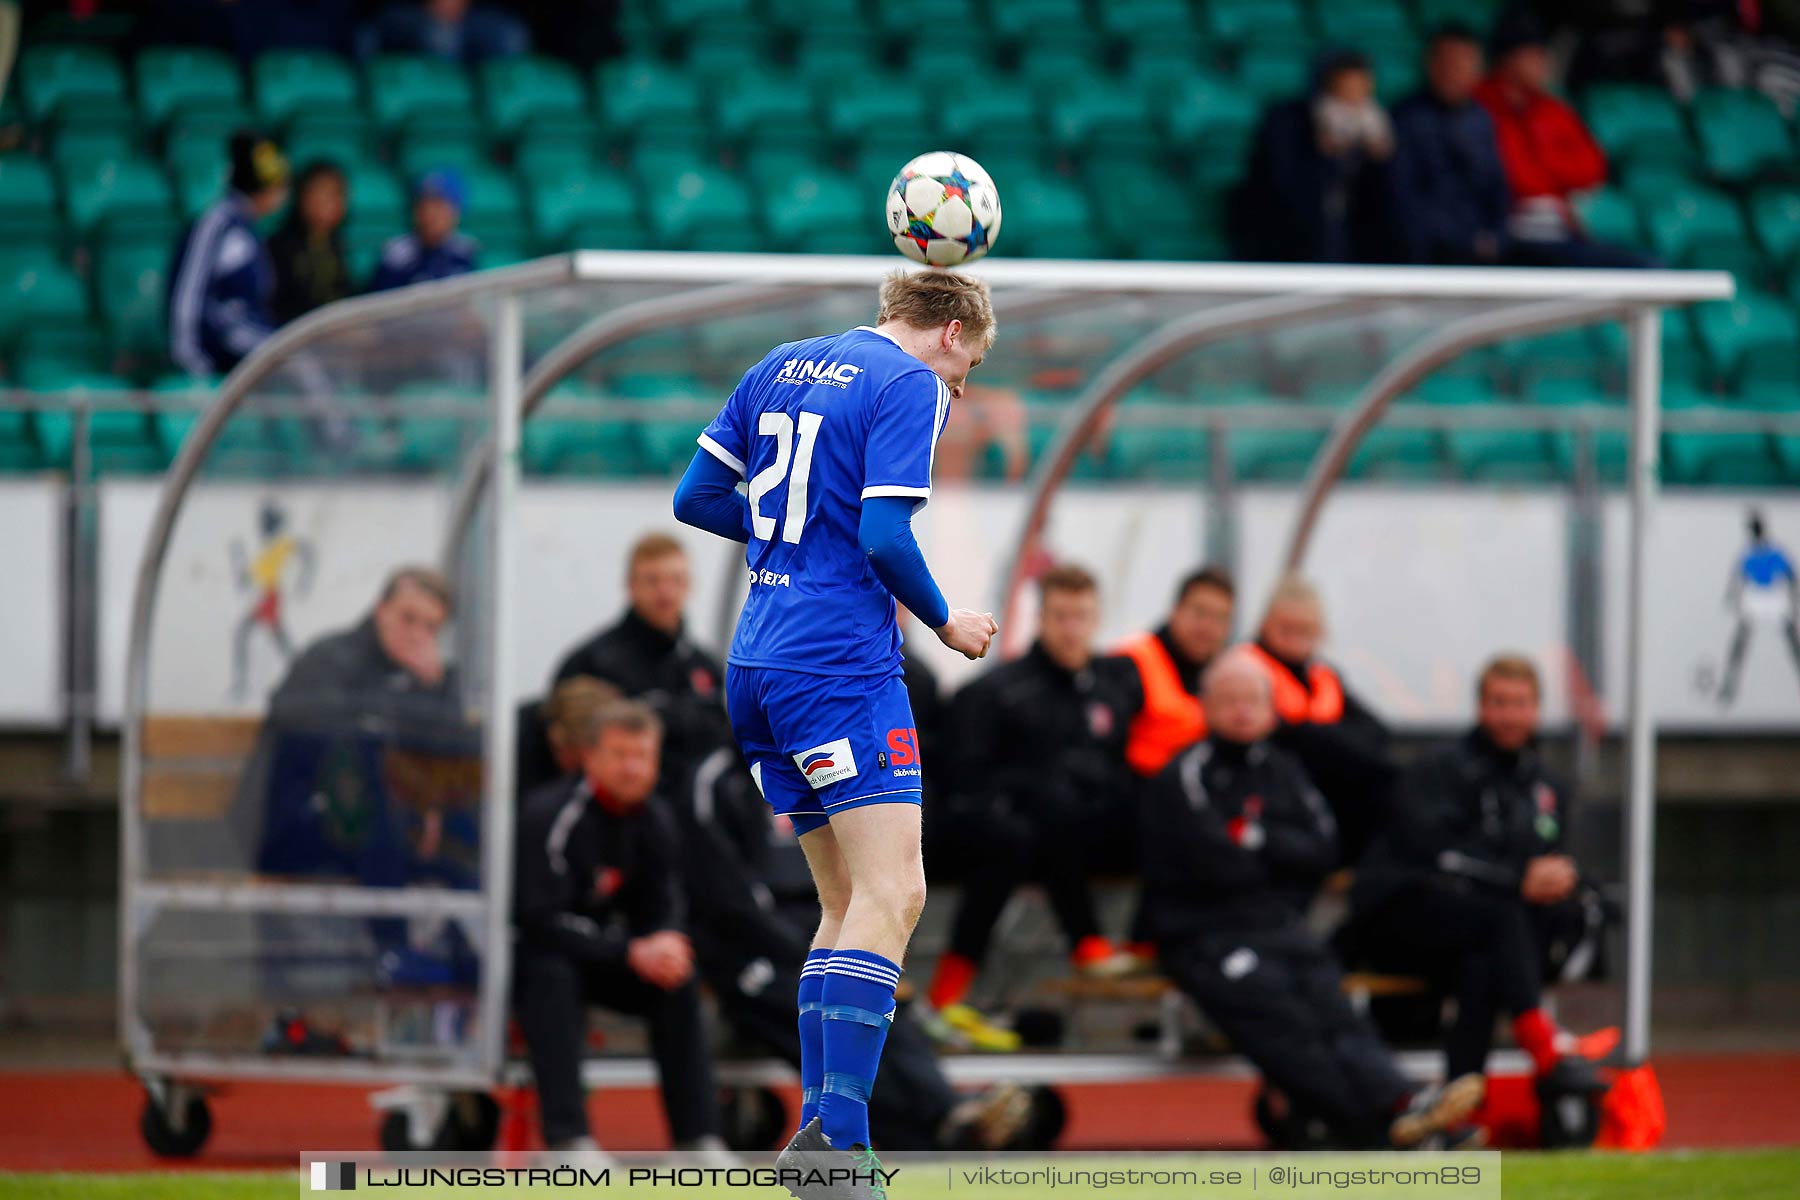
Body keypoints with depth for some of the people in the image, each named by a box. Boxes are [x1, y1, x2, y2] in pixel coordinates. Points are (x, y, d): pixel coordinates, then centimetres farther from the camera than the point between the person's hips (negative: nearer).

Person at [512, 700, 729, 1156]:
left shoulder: (652, 819, -1)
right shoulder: (552, 815, -23)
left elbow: (661, 910, 1)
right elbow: (541, 920, -28)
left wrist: (666, 946, -25)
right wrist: (631, 953, -34)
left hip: (597, 956, 6)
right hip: (527, 959, -6)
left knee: (678, 982, -17)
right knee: (553, 976, -38)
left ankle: (698, 1139, -18)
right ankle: (568, 1139, -42)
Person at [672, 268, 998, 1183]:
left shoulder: (780, 369, 17)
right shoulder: (910, 385, -5)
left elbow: (695, 499, 18)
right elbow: (885, 536, -15)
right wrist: (945, 621, 0)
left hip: (756, 667, 9)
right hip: (844, 665, -9)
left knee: (849, 901, 13)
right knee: (890, 894, -13)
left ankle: (822, 1131, 7)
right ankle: (839, 1134, -26)